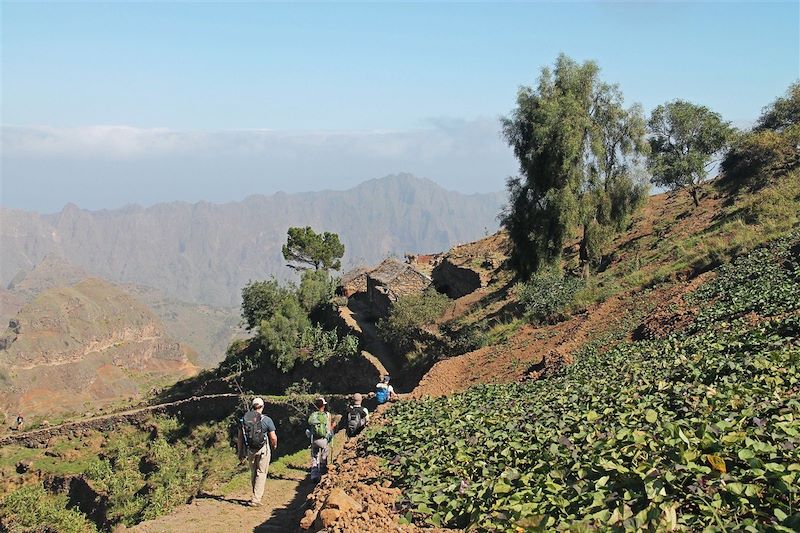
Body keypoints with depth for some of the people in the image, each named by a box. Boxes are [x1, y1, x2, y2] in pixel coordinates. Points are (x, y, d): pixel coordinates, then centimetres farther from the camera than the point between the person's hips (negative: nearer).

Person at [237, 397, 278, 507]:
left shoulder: (244, 419, 1)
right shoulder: (266, 420, -11)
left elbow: (240, 437, 5)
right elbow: (273, 437, -9)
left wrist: (240, 453, 13)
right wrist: (274, 445, 12)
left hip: (249, 450, 4)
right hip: (263, 450, -4)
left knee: (253, 473, 18)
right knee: (261, 473, 4)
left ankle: (256, 496, 27)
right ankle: (256, 499, -1)